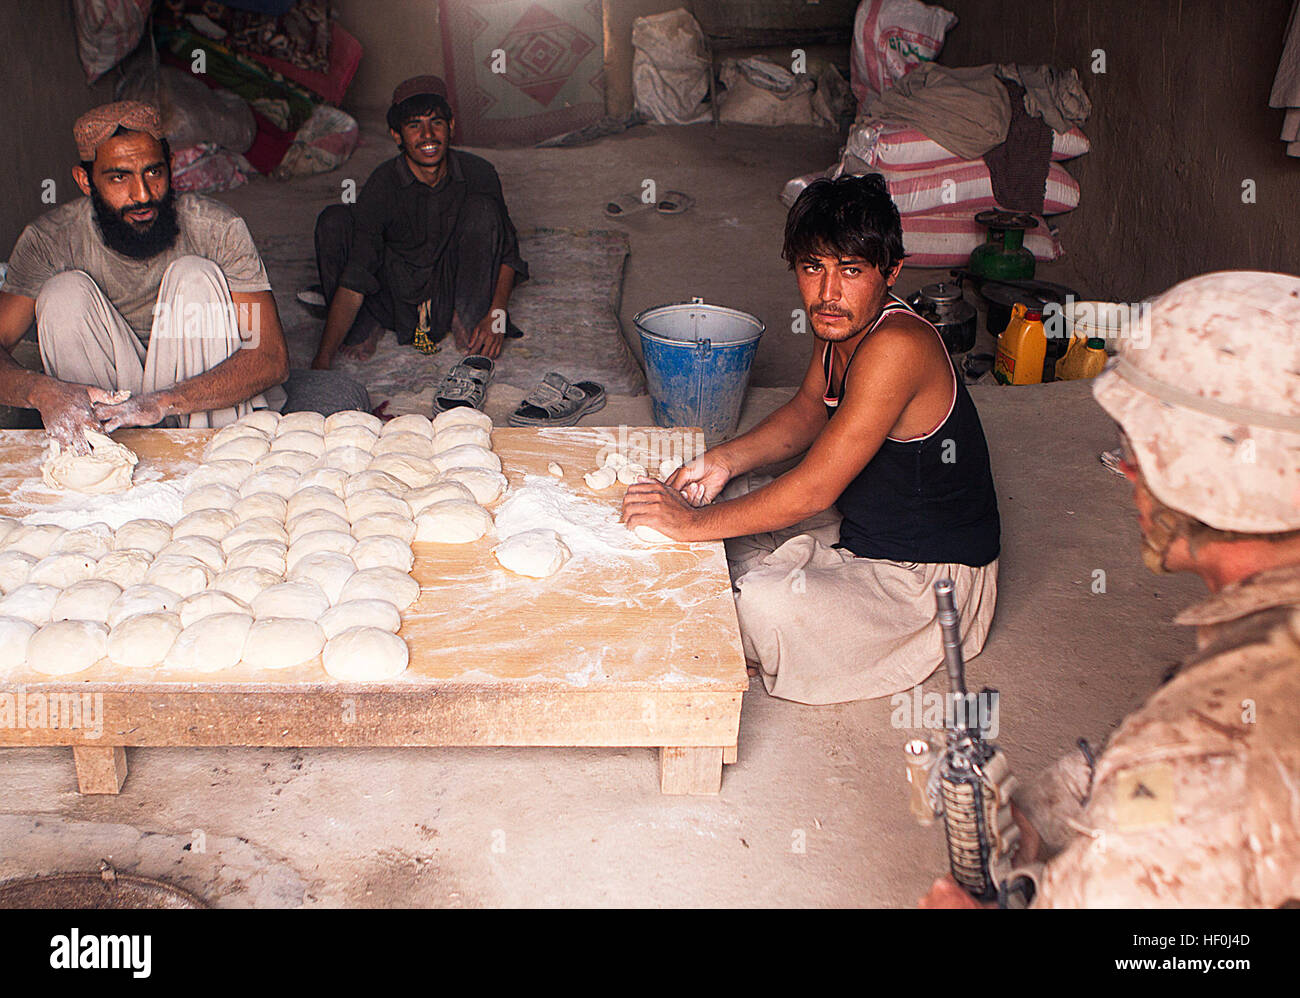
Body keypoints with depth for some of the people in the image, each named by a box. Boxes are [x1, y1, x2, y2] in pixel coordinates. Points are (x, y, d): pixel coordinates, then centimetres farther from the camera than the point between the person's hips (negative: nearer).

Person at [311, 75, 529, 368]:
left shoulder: (478, 173, -12)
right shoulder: (383, 185, -18)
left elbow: (508, 251, -5)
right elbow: (353, 281, -23)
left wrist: (496, 315, -24)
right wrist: (322, 360, -32)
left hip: (454, 288, 1)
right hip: (397, 297, -1)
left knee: (482, 208, -21)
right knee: (334, 221, -21)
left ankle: (468, 323, -16)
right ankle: (367, 326, -9)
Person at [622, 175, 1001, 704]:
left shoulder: (897, 347, -32)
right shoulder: (841, 323, -5)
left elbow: (814, 490, -32)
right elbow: (809, 411, 12)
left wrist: (692, 522, -27)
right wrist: (726, 459, -5)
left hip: (930, 581, -9)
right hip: (860, 529, 9)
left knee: (765, 602, -28)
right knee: (724, 499, 7)